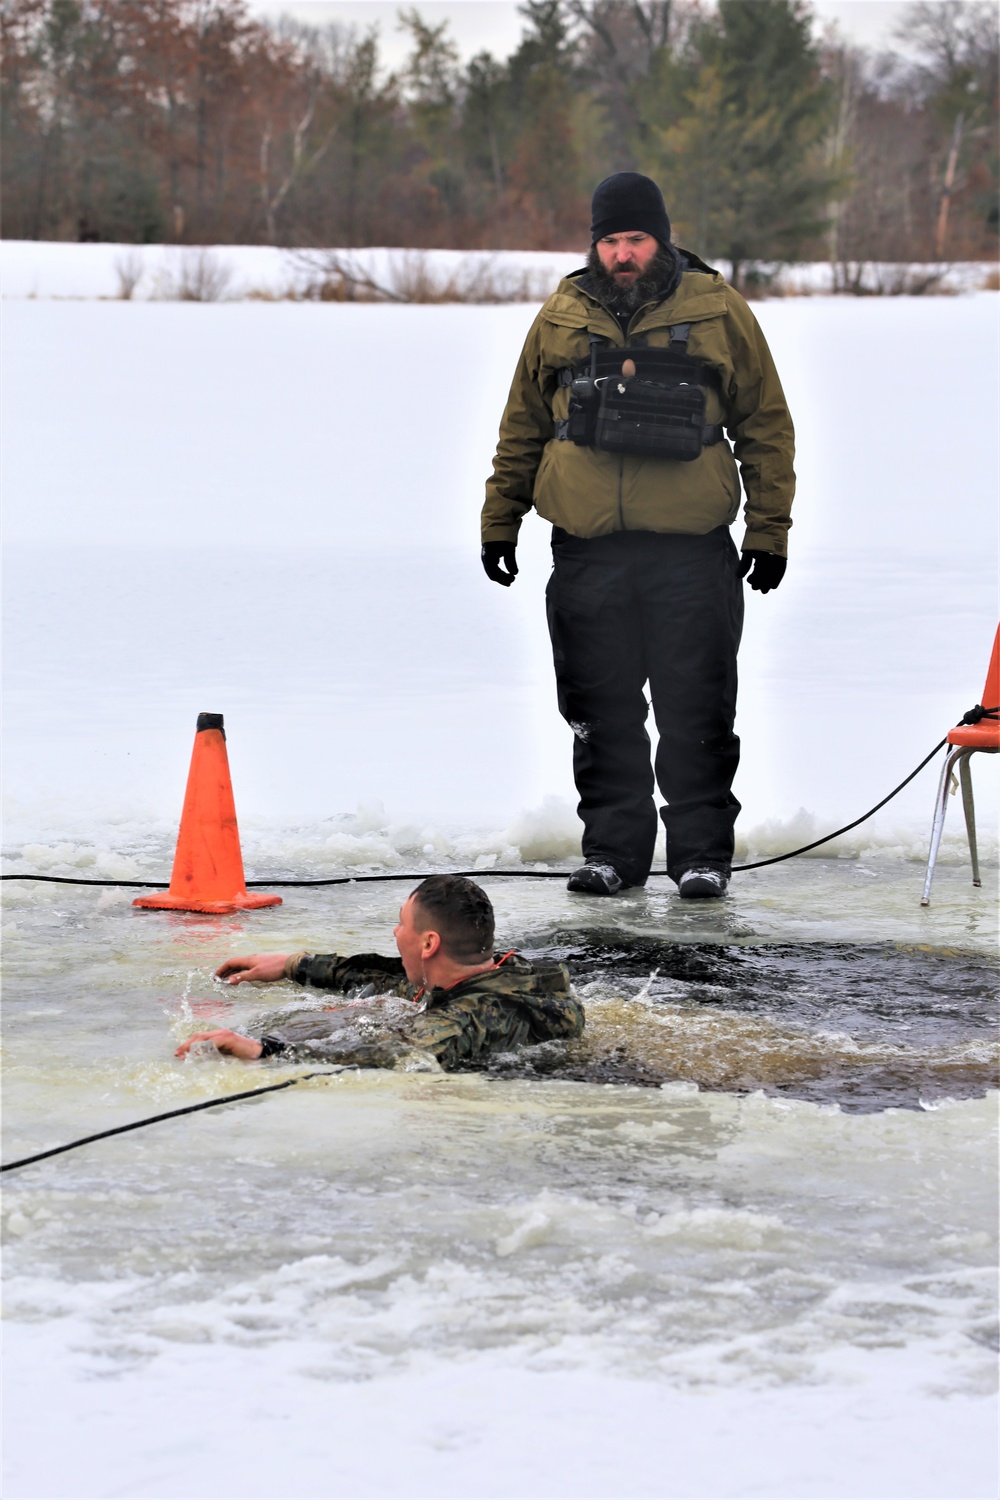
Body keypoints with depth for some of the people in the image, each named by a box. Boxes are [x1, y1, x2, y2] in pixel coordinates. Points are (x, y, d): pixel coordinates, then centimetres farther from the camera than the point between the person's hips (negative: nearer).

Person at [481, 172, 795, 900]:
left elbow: (765, 424, 6)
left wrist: (769, 532, 3)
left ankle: (702, 852, 9)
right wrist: (499, 522, 15)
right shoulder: (561, 319, 8)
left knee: (697, 715, 0)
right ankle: (612, 848, 16)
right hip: (587, 550, 2)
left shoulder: (718, 312, 2)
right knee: (603, 712, 6)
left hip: (692, 552, -2)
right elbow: (522, 428, 17)